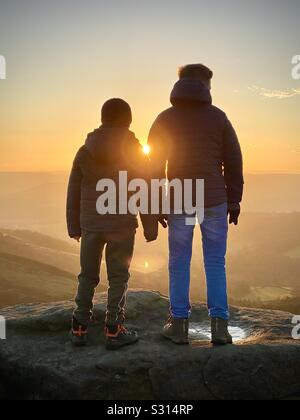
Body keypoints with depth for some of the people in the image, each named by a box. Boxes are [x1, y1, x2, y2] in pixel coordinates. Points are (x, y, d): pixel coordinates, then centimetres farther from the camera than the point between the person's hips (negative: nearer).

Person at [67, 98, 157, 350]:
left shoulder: (85, 152, 4)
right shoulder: (134, 152, -5)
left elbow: (73, 193, 6)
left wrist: (74, 226, 14)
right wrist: (150, 227, 2)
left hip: (91, 225, 3)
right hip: (121, 226, -3)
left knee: (88, 276, 14)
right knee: (118, 277, 6)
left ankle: (80, 328, 16)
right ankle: (114, 331, 8)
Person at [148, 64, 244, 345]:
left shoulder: (165, 119, 3)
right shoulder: (217, 116, 0)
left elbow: (155, 164, 1)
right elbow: (233, 161, -1)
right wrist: (234, 201, 5)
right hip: (214, 201, 0)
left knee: (179, 262, 9)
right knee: (215, 262, 7)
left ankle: (179, 325, 12)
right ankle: (219, 325, 5)